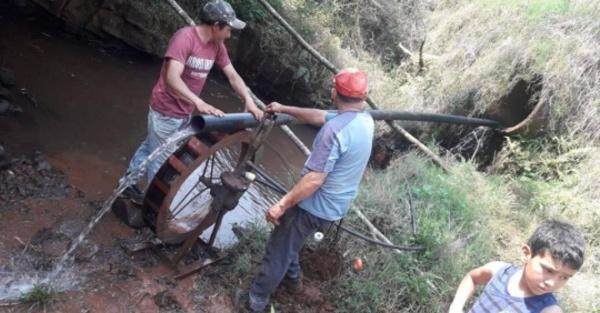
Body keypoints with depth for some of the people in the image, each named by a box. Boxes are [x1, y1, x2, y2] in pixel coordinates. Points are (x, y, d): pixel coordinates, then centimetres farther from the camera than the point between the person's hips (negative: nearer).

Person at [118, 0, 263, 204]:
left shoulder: (217, 46, -1)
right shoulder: (185, 37, -25)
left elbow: (233, 76, 4)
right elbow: (172, 78, -36)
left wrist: (248, 100, -12)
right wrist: (198, 102, -48)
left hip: (184, 113, 8)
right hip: (166, 111, -8)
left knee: (150, 148, 22)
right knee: (161, 160, 6)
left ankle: (127, 184, 40)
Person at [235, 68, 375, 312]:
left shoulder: (336, 129, -30)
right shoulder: (365, 120, 0)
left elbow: (314, 180, -29)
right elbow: (319, 116, 12)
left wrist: (282, 205, -22)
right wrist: (284, 109, 17)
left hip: (316, 206, -9)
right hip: (336, 205, 9)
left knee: (278, 251, 10)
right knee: (287, 241, 31)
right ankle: (292, 278, 50)